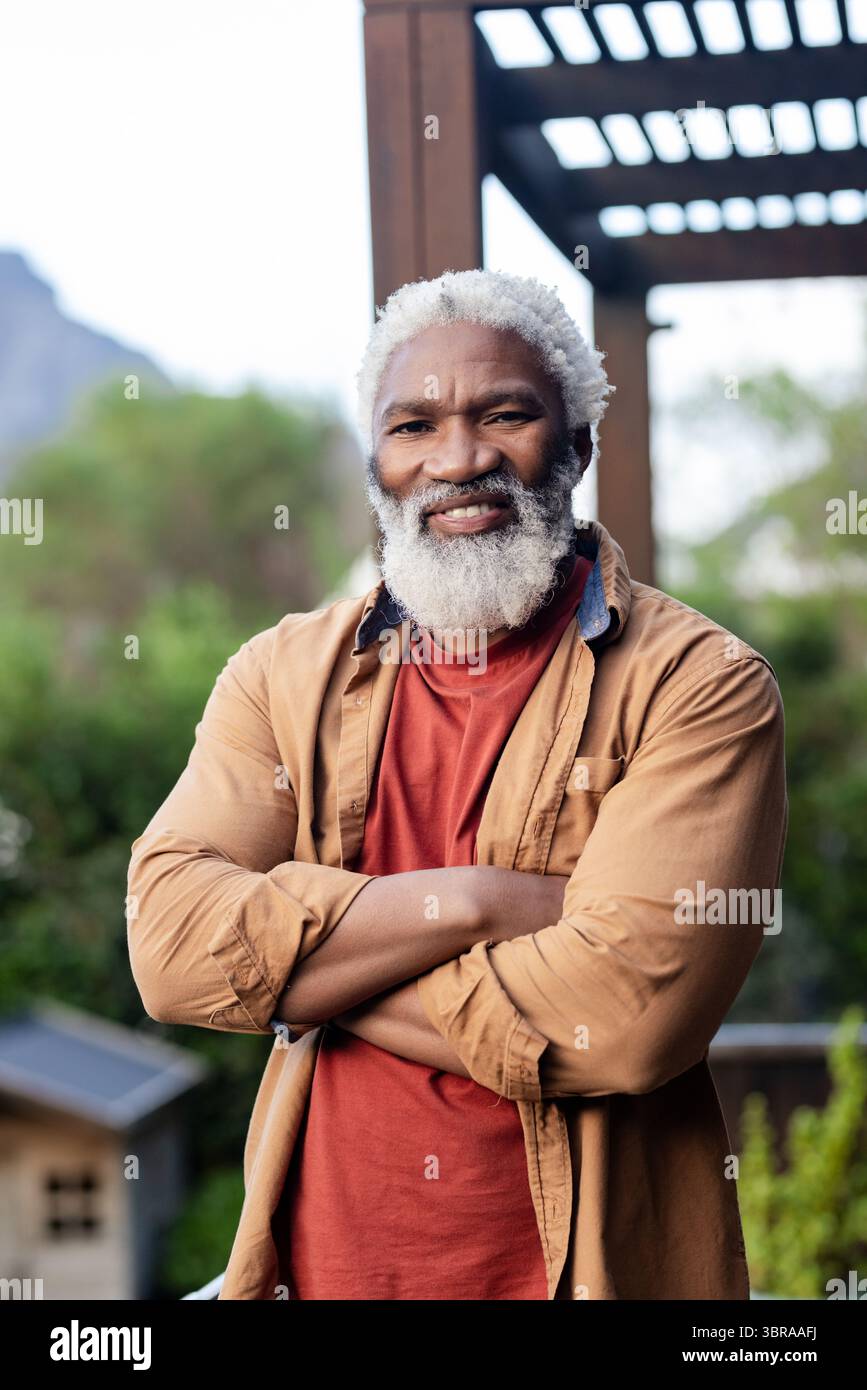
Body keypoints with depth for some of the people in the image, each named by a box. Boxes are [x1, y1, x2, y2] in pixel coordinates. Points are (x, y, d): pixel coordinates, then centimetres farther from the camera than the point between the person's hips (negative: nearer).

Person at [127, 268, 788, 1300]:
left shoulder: (700, 683, -10)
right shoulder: (283, 674, 2)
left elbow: (626, 1006, -22)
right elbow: (170, 942, -11)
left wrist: (300, 972, -14)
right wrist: (476, 902, -19)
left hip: (593, 1262, -3)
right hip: (321, 1260, 3)